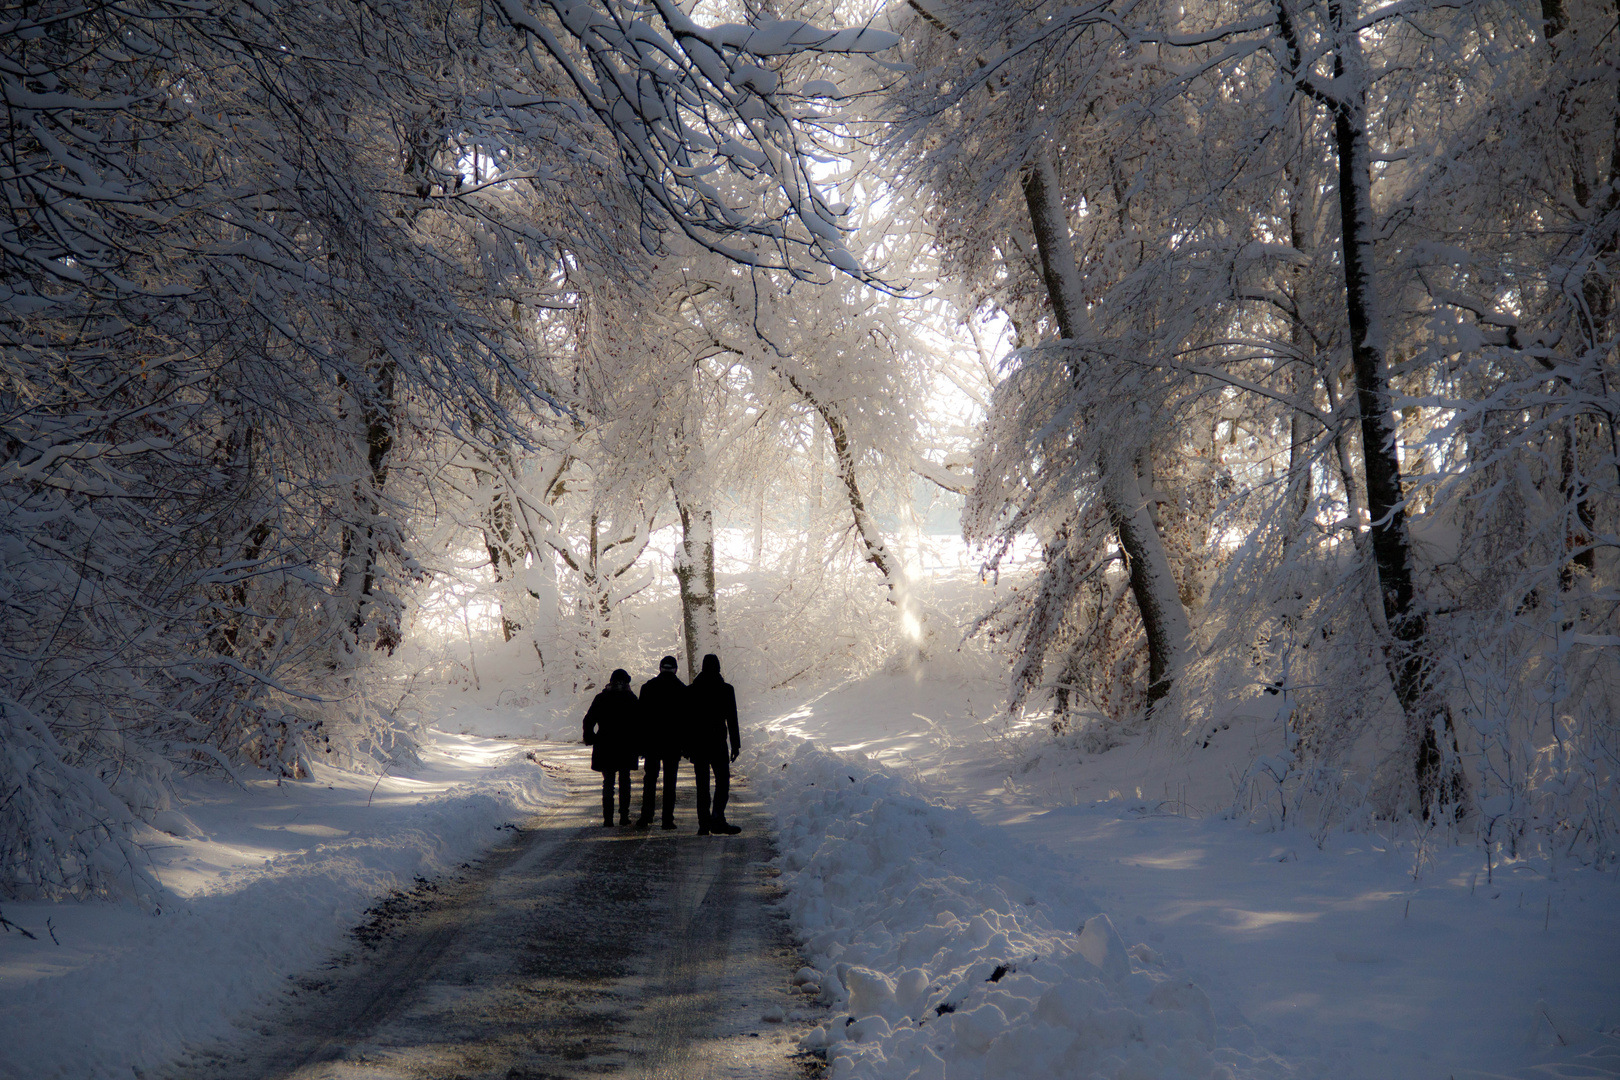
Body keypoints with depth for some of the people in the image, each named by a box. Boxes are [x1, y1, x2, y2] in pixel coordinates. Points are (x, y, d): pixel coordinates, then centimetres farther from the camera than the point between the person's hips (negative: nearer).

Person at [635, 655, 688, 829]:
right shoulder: (682, 689, -3)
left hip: (652, 741, 1)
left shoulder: (648, 687, -1)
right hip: (673, 742, -1)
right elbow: (686, 718, -1)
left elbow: (641, 716, 0)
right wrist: (685, 742, 5)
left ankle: (646, 818, 3)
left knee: (650, 780, 8)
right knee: (669, 781, 3)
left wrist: (641, 743, 4)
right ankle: (667, 819, 0)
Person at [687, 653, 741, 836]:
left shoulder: (691, 690, 2)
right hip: (717, 743, -2)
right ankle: (717, 818, -16)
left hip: (697, 743, 2)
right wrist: (735, 745, 2)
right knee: (722, 780, 1)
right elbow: (732, 719, -3)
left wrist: (686, 745, 9)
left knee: (702, 785, 8)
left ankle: (704, 823, 5)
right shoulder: (726, 689, -3)